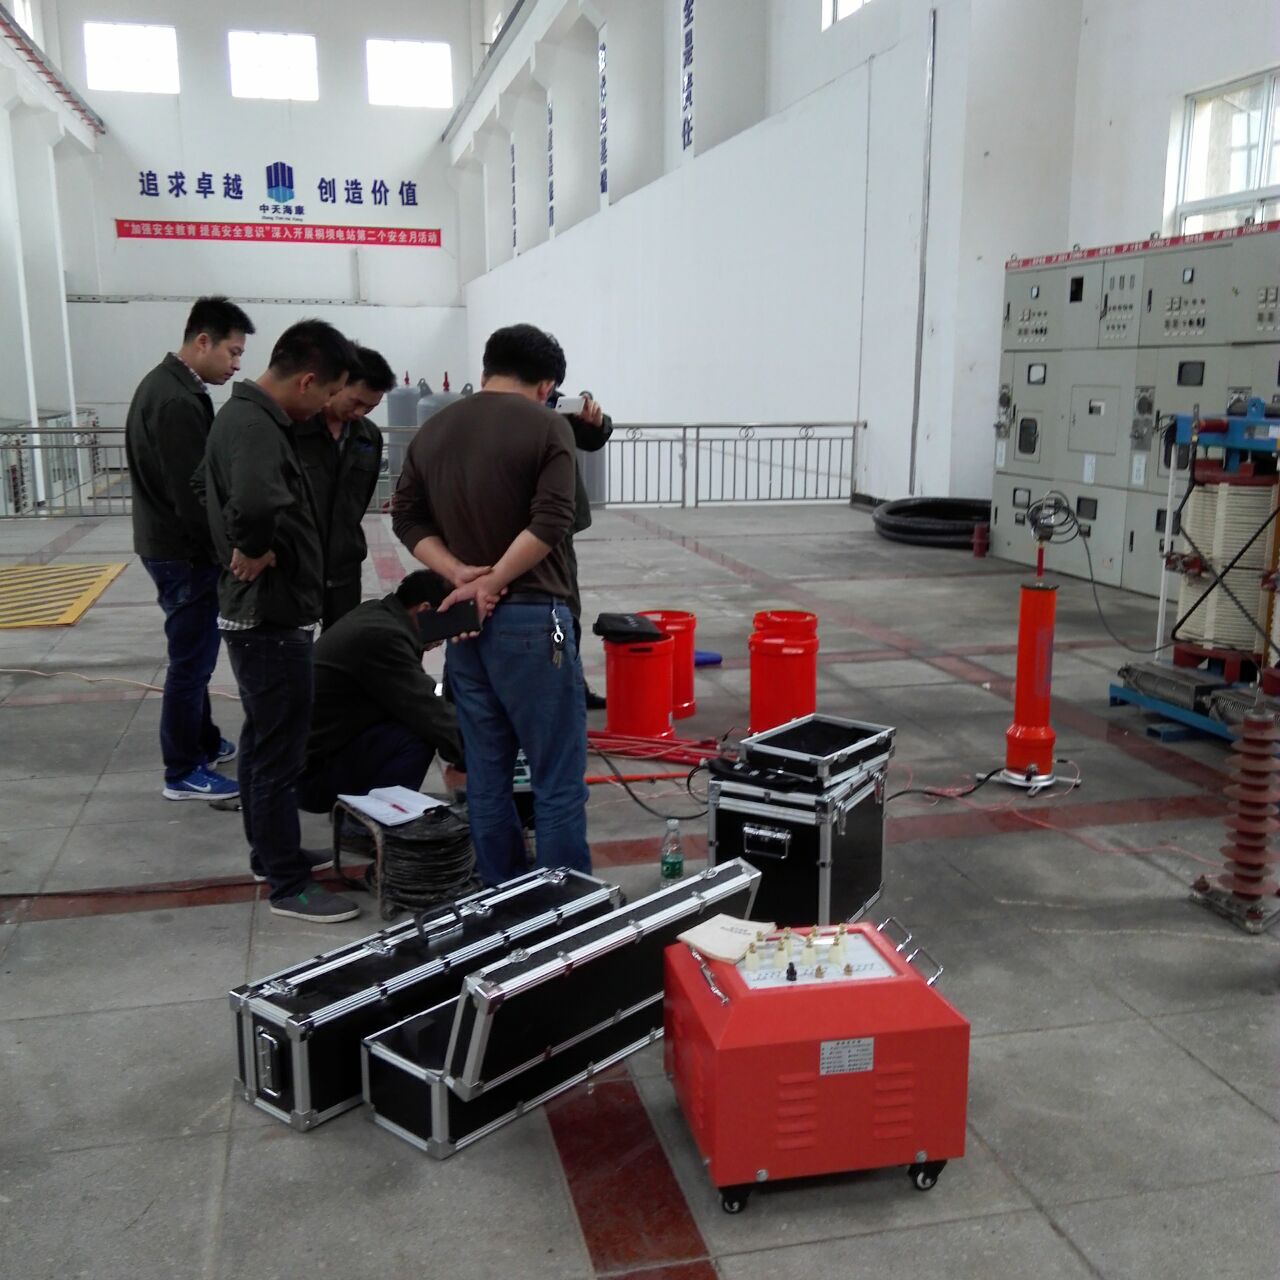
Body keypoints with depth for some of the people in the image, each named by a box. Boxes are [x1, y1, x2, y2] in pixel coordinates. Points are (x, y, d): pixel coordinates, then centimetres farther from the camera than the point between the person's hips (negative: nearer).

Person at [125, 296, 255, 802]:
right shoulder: (177, 401, -23)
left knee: (194, 654, 21)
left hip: (173, 544, 10)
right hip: (184, 551, -10)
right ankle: (183, 772, 10)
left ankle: (205, 743, 35)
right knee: (191, 659, -1)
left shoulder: (167, 384, 12)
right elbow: (194, 495, -25)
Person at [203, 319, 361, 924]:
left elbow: (227, 495, 25)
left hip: (259, 612, 10)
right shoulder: (254, 427, -23)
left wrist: (246, 549, 12)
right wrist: (254, 551, -25)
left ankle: (269, 852, 36)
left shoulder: (245, 415, 9)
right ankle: (290, 885, 11)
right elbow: (254, 505, -44)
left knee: (263, 740, 21)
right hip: (272, 616, -10)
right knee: (280, 754, 0)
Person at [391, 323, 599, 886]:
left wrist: (460, 574, -3)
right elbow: (549, 523, -17)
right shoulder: (547, 426, -6)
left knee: (486, 777, 13)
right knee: (557, 780, 1)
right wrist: (494, 582, -10)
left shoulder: (432, 429, 12)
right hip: (529, 617, -6)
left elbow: (406, 518, 10)